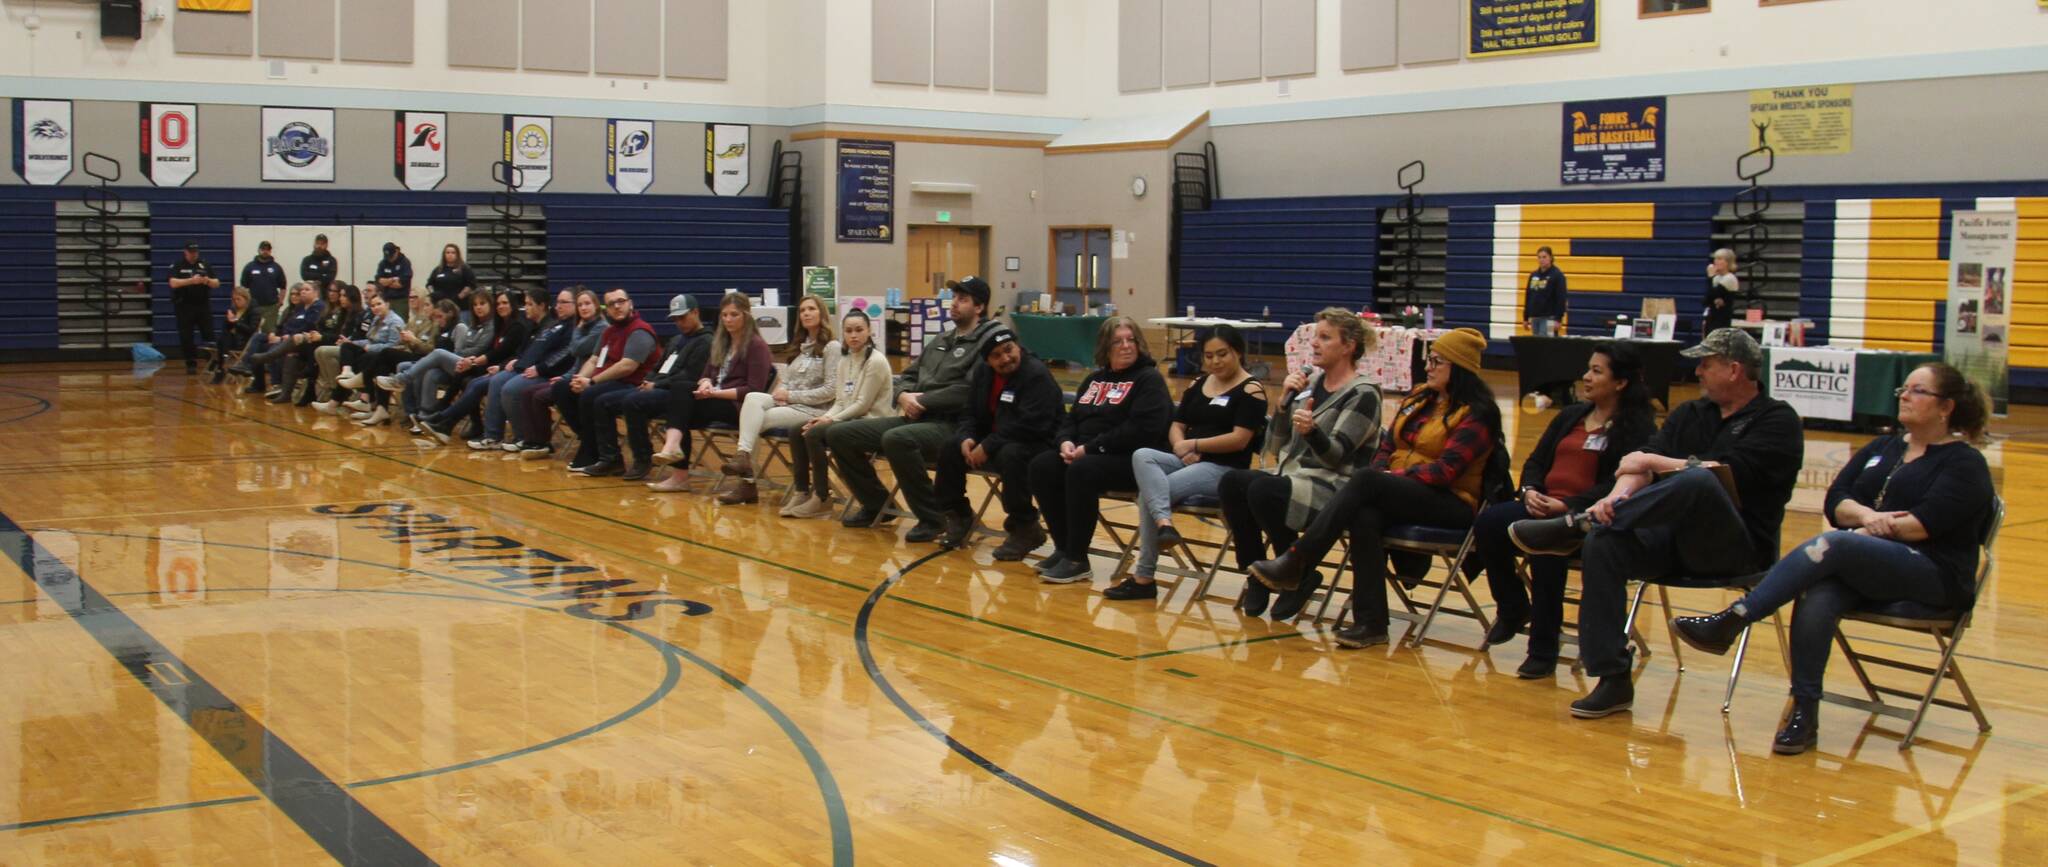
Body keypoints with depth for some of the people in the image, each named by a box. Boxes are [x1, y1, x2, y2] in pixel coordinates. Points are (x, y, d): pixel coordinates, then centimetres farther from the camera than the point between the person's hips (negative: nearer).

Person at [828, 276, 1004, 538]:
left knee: (896, 439, -38)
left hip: (952, 425, -9)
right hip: (915, 418, 9)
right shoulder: (941, 339, 21)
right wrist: (904, 395, 0)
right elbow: (908, 376, 23)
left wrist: (922, 402, -12)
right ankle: (875, 504, 16)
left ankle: (932, 517, -19)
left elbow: (967, 392, -19)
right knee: (840, 434, 0)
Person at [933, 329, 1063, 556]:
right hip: (995, 440, 8)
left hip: (1038, 444, -8)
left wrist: (988, 447, -26)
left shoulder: (1037, 376, -22)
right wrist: (966, 439, -12)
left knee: (1011, 455, -38)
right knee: (950, 449, -2)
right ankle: (958, 517, 15)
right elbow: (971, 414, 11)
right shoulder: (983, 373, 5)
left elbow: (1030, 426, -29)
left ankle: (1023, 528, -22)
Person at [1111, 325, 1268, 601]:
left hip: (1224, 469, -6)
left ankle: (1143, 578, -23)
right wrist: (1181, 448, -9)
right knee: (1142, 456, -26)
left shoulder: (1250, 390, -4)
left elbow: (1239, 439, -14)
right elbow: (1176, 427, 14)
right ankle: (1164, 523, -43)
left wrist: (1194, 444, -10)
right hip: (1187, 461, 7)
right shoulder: (1198, 384, 17)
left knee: (1148, 491, -25)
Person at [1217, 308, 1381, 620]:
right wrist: (1285, 401, -5)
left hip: (1335, 488, -7)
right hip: (1292, 476, 7)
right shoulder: (1310, 381, 13)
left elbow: (1336, 455, -17)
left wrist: (1311, 430, -37)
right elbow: (1275, 445, 11)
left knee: (1263, 490, -32)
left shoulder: (1363, 394, -7)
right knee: (1230, 483, -20)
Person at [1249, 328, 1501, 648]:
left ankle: (1295, 564, -31)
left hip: (1451, 503, -6)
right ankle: (1370, 622, -33)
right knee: (1365, 517, -32)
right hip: (1399, 497, 6)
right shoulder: (1418, 399, 18)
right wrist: (1380, 477, -5)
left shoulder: (1478, 414, -6)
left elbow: (1446, 470, -15)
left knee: (1366, 480, -30)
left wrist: (1386, 478, -15)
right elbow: (1387, 448, 16)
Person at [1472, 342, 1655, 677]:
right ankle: (1513, 610, 0)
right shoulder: (1570, 416, 23)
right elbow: (1535, 461, 18)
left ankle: (1544, 648, -26)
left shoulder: (1638, 427, 0)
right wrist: (1530, 491, -5)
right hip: (1541, 506, 6)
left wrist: (1567, 505, -23)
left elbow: (1619, 484, -13)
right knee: (1487, 522, -22)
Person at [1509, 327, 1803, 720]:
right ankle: (1613, 680, -21)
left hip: (1738, 547, -6)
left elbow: (1728, 474, -16)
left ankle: (1577, 525, -26)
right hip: (1675, 540, 6)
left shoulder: (1777, 421, 0)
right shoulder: (1689, 414, 19)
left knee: (1697, 481, -36)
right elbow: (1638, 465, 4)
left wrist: (1655, 462, -7)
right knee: (1603, 544, -23)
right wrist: (1619, 496, -18)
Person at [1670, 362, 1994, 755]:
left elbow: (1928, 522, -13)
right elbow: (1836, 501, 8)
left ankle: (1731, 621, -37)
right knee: (1817, 596, -32)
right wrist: (1866, 516, -12)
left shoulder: (1965, 463, 4)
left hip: (1934, 577, -5)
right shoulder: (1881, 448, 22)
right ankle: (1804, 711, -32)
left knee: (1832, 544, -33)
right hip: (1865, 569, 5)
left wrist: (1874, 528, -12)